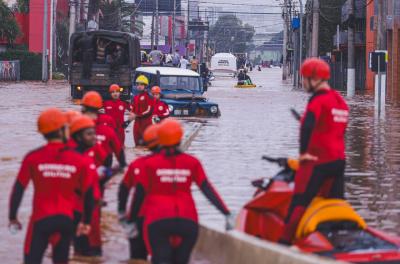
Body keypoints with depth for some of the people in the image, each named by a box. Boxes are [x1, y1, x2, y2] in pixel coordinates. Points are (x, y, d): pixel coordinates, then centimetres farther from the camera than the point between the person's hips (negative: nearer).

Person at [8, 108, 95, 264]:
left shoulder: (33, 158, -9)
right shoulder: (79, 160, -4)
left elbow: (18, 189, -4)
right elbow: (88, 193, 1)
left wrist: (12, 217, 8)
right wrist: (86, 222, 14)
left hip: (41, 219, -2)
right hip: (66, 220, 2)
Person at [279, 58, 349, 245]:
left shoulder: (318, 100, -12)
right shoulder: (340, 100, 15)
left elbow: (307, 126, -26)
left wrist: (304, 152, -20)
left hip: (317, 160, -8)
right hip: (339, 159, 8)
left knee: (300, 202, -8)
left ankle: (285, 241, -13)